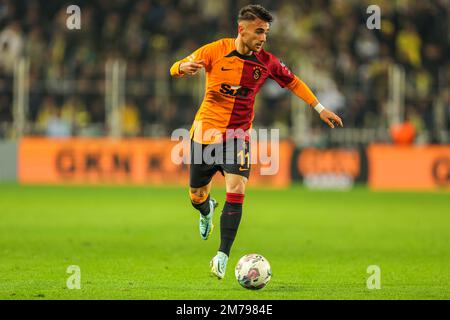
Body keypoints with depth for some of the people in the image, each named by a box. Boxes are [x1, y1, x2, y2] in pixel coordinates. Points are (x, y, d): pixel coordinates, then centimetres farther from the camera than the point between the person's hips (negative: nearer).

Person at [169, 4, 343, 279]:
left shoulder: (266, 62, -2)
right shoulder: (216, 51, -9)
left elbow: (293, 82, 16)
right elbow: (175, 69, -7)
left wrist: (320, 109, 15)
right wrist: (184, 67, -32)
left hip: (239, 136, 1)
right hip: (206, 131, -1)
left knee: (236, 191, -19)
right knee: (197, 196, 8)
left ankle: (222, 257, -14)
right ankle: (207, 211, 48)